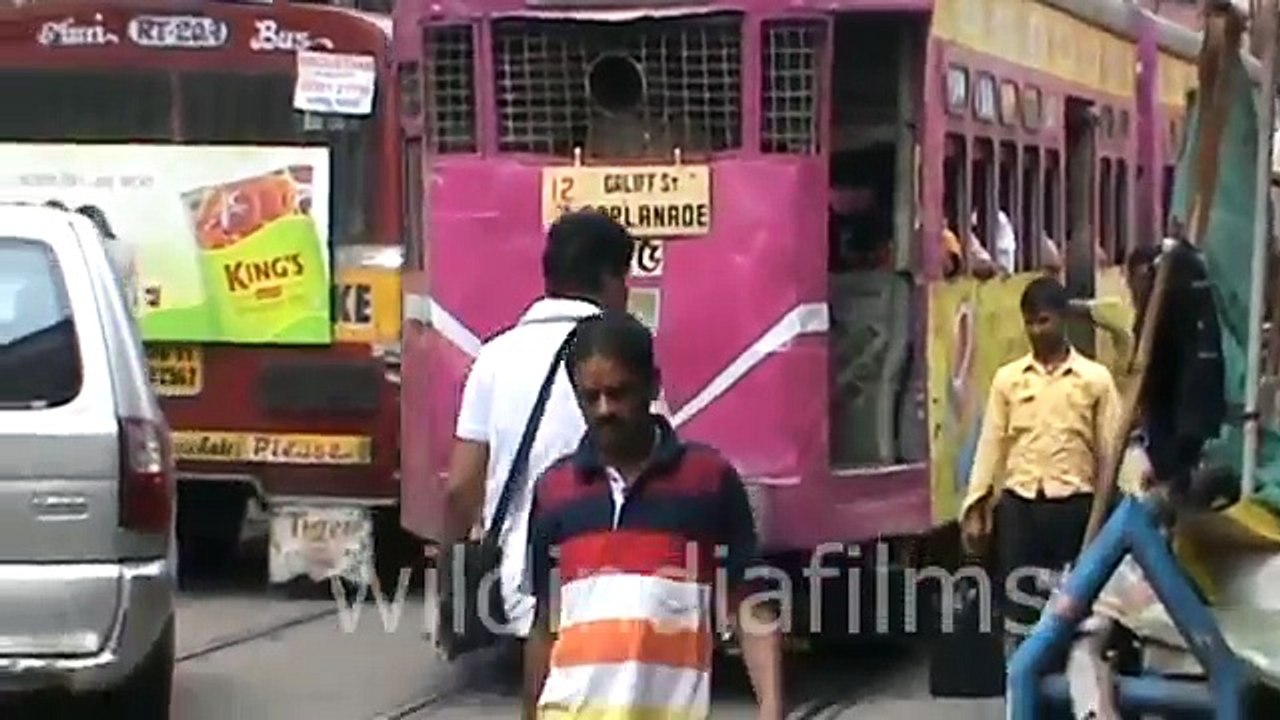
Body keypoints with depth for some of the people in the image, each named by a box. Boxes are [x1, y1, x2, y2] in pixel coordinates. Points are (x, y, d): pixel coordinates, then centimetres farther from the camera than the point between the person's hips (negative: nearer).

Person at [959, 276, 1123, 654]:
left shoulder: (1096, 378, 2)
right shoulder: (1007, 378, 8)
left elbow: (1111, 449, 3)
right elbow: (991, 445, 8)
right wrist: (975, 507, 2)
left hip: (1074, 504, -1)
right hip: (1019, 504, 1)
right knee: (1019, 601, 2)